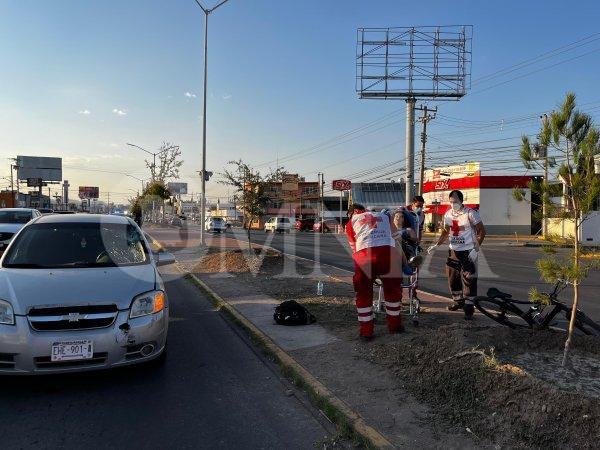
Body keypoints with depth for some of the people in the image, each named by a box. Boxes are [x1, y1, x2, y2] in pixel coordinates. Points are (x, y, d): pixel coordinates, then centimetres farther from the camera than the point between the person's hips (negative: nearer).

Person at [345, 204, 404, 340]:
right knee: (393, 290, 22)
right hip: (389, 252, 2)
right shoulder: (384, 216, 31)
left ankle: (366, 331, 18)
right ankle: (395, 325, 34)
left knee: (364, 293, 14)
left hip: (364, 254, -2)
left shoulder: (351, 222, 23)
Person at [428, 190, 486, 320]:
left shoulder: (470, 213, -11)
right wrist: (436, 244, 2)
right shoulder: (448, 214, 5)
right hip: (453, 250, 6)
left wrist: (476, 248, -15)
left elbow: (482, 231, -8)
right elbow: (446, 232, 15)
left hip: (468, 251, -6)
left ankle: (469, 307, 1)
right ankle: (458, 301, 30)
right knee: (452, 277, 13)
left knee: (469, 279, -5)